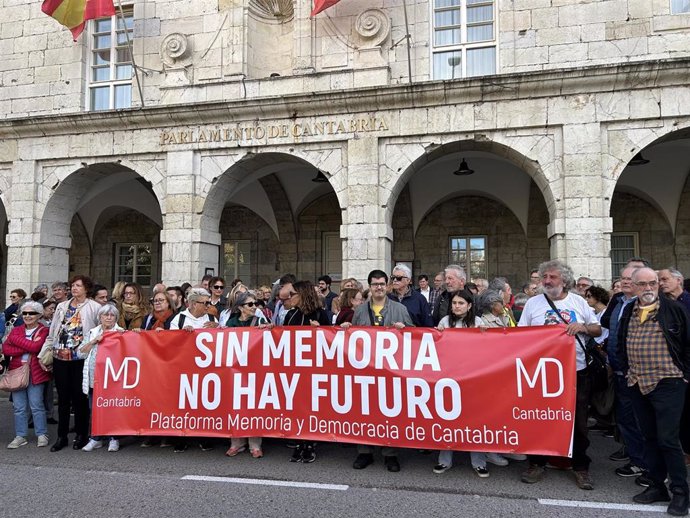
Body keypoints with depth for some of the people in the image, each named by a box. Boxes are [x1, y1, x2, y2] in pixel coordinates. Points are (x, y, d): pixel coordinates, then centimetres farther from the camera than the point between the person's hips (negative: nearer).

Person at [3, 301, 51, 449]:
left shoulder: (44, 331, -1)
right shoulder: (16, 330, 13)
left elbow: (36, 347, -17)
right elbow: (5, 349, -1)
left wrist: (16, 339, -8)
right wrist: (27, 348, -15)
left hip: (35, 373, -4)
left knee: (36, 405, 0)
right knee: (19, 407, 7)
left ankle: (42, 435, 11)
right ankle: (21, 436, 17)